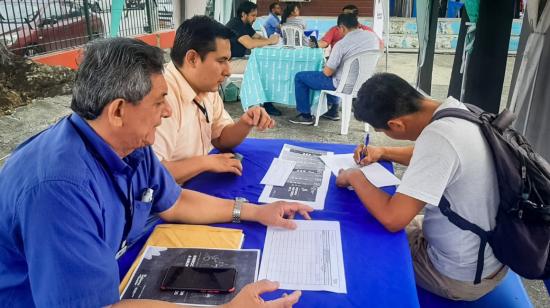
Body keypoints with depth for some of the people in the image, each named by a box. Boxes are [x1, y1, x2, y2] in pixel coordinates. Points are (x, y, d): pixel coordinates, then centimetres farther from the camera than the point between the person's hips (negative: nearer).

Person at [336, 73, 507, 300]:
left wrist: (355, 177, -17)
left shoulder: (437, 136, -33)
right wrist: (383, 152, 8)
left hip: (464, 277, -8)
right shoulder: (459, 111, -5)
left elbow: (392, 218, -33)